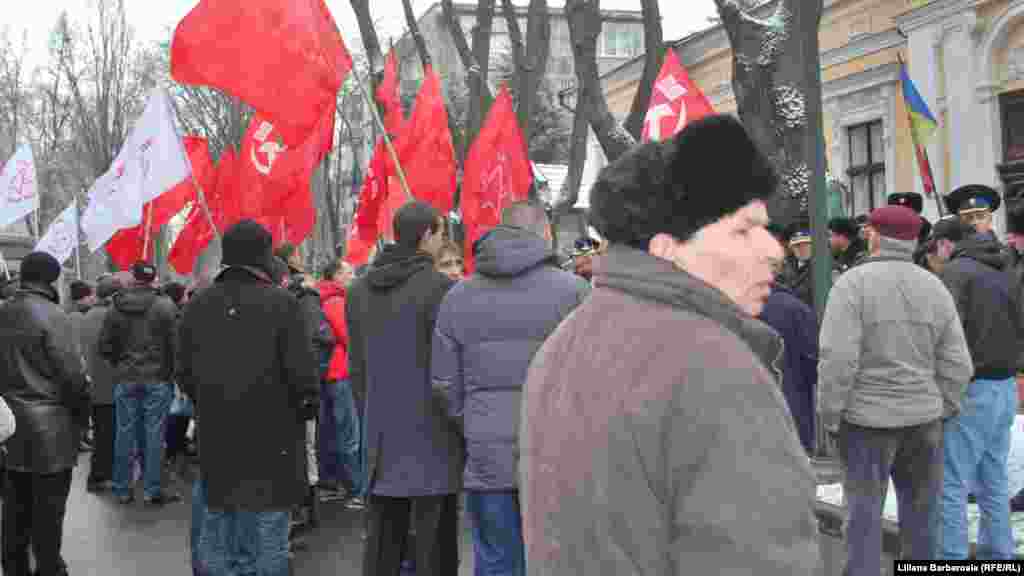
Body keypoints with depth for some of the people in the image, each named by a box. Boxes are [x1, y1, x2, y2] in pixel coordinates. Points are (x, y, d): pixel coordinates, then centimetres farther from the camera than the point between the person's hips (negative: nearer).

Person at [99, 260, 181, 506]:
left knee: (125, 433, 9)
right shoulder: (164, 305, -10)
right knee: (153, 434, 2)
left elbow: (105, 346, 3)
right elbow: (174, 341, -12)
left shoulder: (116, 307, 2)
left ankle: (122, 489, 17)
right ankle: (152, 490, 6)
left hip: (126, 379, 3)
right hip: (157, 378, -3)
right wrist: (171, 369, 3)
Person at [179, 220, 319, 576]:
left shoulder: (197, 305, 2)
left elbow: (184, 373, 7)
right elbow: (303, 376, -17)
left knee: (215, 537, 15)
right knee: (266, 539, 5)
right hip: (271, 437, -4)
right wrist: (304, 398, 4)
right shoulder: (282, 303, -13)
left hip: (215, 439, 5)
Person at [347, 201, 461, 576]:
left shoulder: (359, 290, 9)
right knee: (434, 544, 1)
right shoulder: (439, 287, -12)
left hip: (381, 436, 6)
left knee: (381, 542, 12)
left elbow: (356, 367, 13)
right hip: (431, 436, -6)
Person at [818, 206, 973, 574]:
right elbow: (957, 365, 3)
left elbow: (838, 359, -17)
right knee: (919, 511, 15)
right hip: (924, 418, 4)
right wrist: (942, 411, 13)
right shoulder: (935, 287, 4)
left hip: (867, 418, -4)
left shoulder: (853, 283, -11)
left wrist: (830, 416, -8)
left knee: (865, 512, 3)